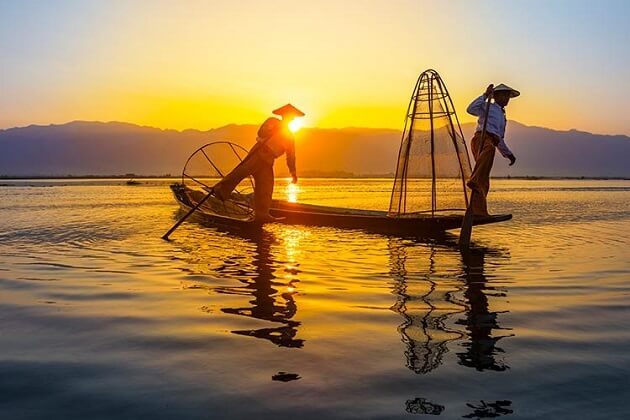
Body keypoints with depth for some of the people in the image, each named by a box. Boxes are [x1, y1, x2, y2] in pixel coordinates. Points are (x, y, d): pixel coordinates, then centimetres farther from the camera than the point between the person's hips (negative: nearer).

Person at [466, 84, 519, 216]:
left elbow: (500, 140, 40)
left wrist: (509, 154, 35)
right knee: (489, 148, -44)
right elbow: (471, 109, -8)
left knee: (484, 181, -2)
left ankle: (478, 210, -6)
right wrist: (485, 95, -8)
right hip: (481, 138, -8)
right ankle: (474, 180, -55)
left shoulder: (503, 116, 36)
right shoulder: (488, 107, 13)